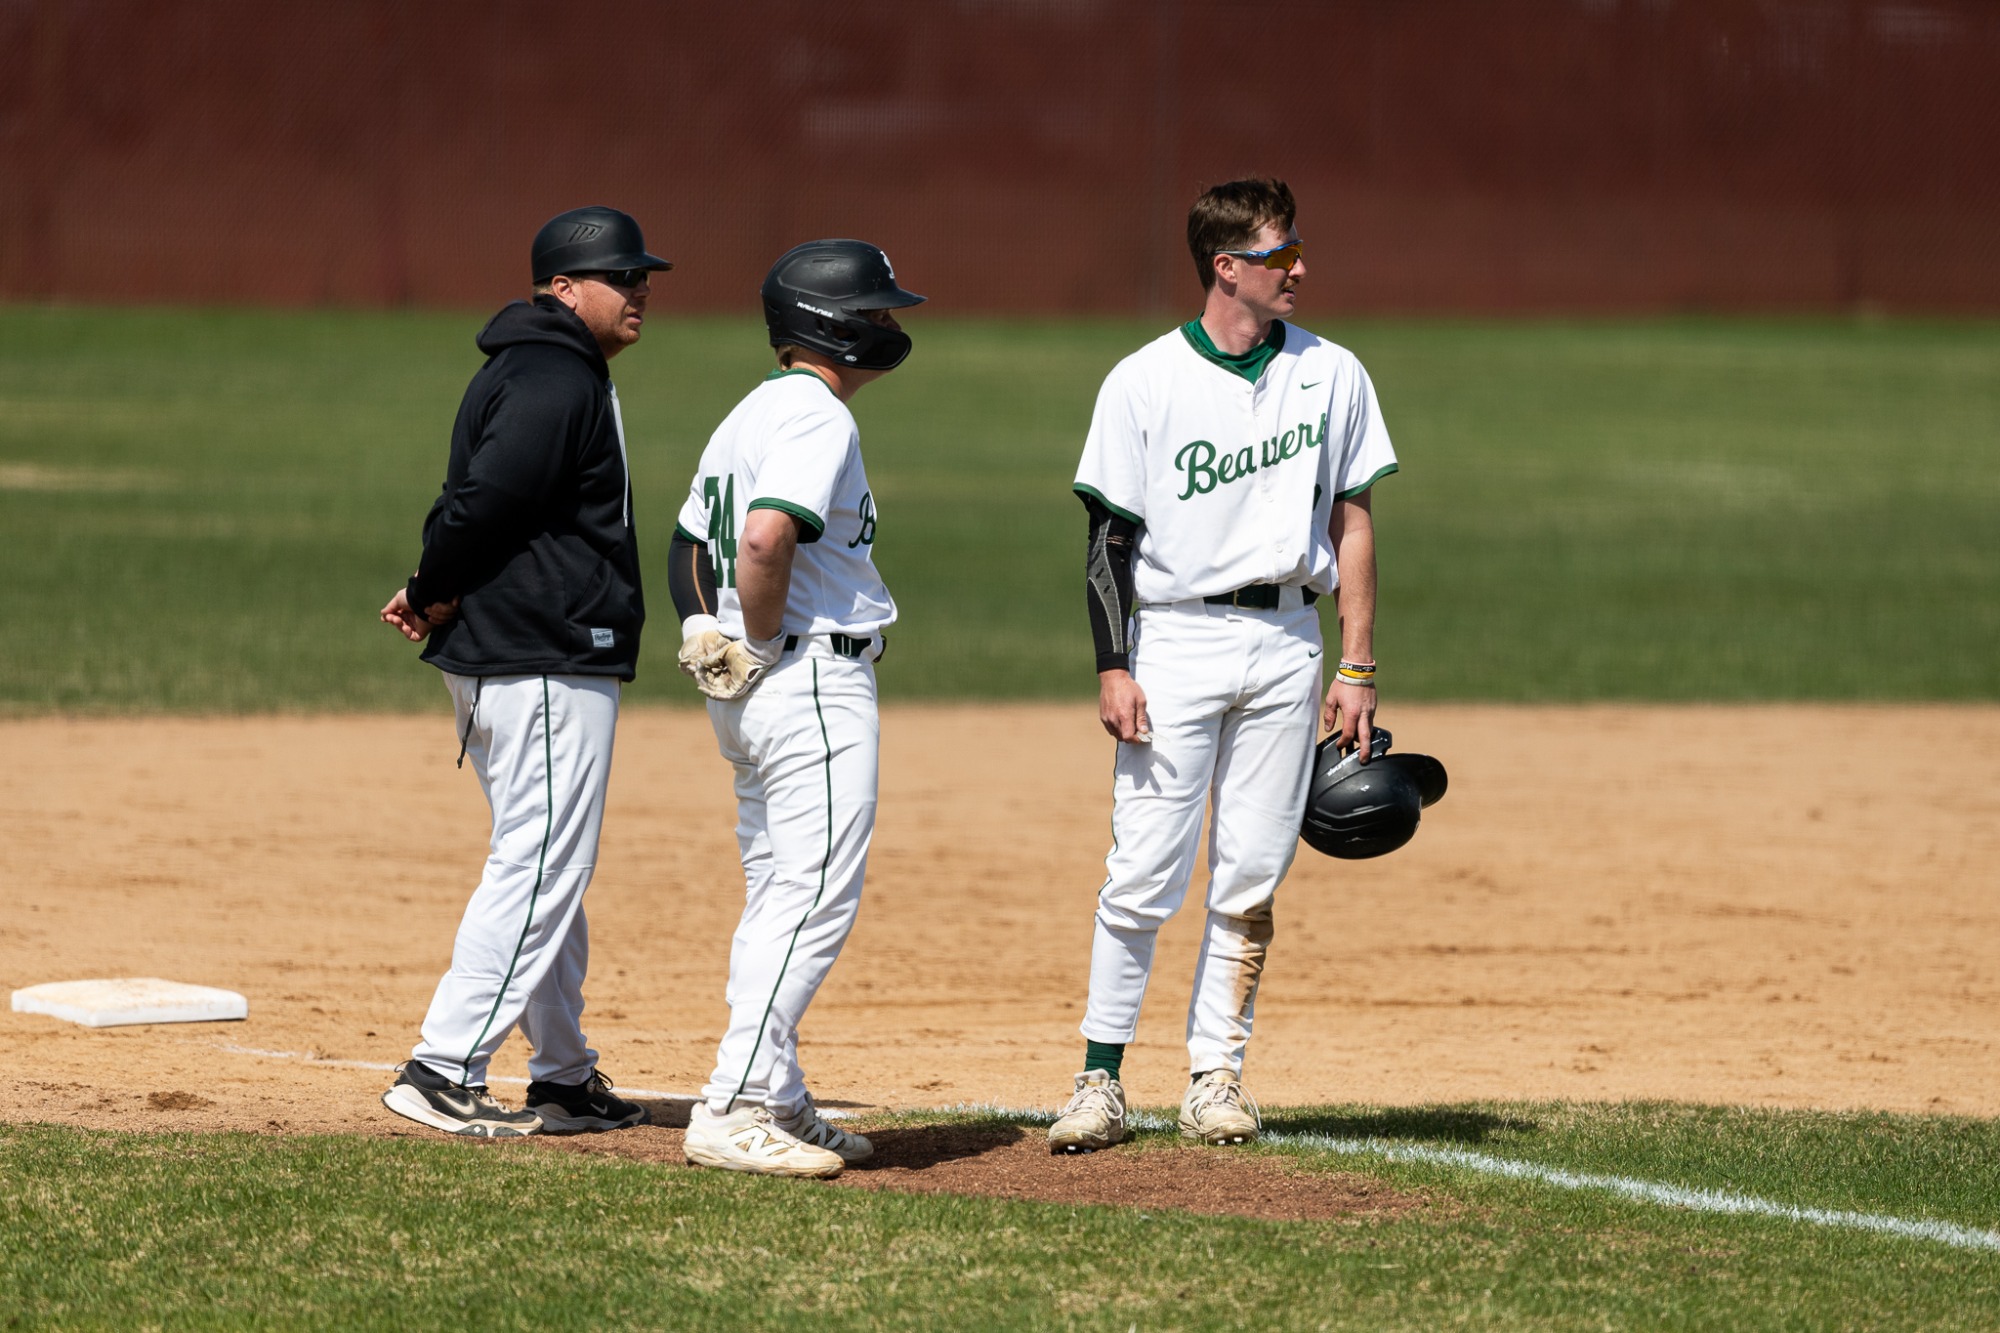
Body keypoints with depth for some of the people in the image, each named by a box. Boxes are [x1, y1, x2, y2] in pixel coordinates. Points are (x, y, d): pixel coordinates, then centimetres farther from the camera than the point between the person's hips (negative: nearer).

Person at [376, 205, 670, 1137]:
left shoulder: (530, 371, 19)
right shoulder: (559, 381, -15)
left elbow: (475, 498, 16)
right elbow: (487, 499, -23)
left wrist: (433, 597, 0)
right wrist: (435, 597, -8)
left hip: (498, 663, 11)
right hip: (551, 663, -11)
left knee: (548, 870, 16)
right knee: (540, 867, -9)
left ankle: (565, 1077, 23)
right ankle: (443, 1072, -11)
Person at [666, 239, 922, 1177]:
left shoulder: (753, 414, 17)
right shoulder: (817, 416, -14)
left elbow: (688, 545, 22)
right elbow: (767, 537, -29)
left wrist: (714, 643, 14)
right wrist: (764, 643, -16)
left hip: (747, 689, 10)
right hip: (815, 683, -10)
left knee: (777, 904, 14)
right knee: (816, 901, -10)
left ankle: (779, 1107, 17)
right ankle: (733, 1111, -13)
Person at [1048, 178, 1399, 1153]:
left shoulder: (1332, 376, 6)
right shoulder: (1144, 382, -3)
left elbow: (1351, 524, 9)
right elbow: (1109, 533, -1)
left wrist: (1356, 670, 4)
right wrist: (1112, 667, -10)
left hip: (1285, 643, 3)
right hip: (1174, 642, -3)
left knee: (1251, 878, 3)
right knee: (1144, 874, -7)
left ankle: (1215, 1075, 10)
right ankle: (1101, 1079, 0)